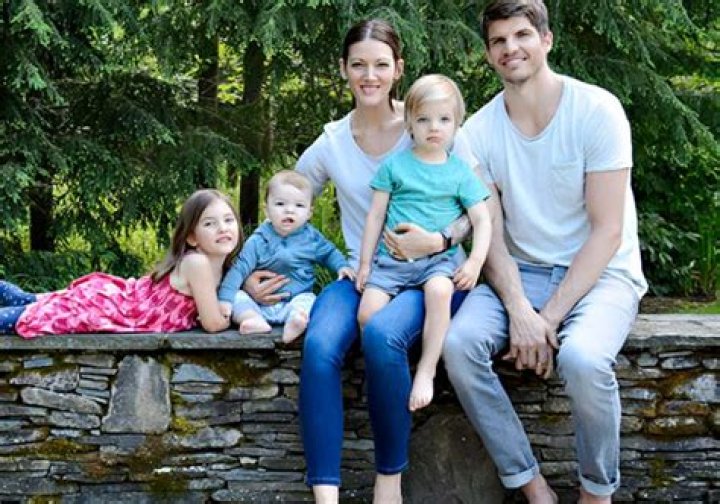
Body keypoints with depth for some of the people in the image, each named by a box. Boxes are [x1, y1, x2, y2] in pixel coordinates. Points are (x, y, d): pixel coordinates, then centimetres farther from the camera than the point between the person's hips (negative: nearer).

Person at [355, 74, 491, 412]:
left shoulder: (460, 172, 7)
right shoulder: (394, 165, 7)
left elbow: (482, 220, 5)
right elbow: (375, 215, 10)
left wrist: (475, 262, -9)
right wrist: (365, 263, 7)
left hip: (439, 259, -1)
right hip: (392, 258, 1)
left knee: (439, 290, -35)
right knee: (367, 312, -21)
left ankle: (426, 370, -26)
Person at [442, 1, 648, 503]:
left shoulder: (597, 110, -11)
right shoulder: (480, 129, 1)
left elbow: (607, 230, -13)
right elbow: (490, 232, -2)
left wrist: (550, 317, -19)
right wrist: (518, 309, -20)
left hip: (600, 273, -4)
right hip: (522, 273, 4)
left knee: (582, 357, -35)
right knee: (459, 343, -25)